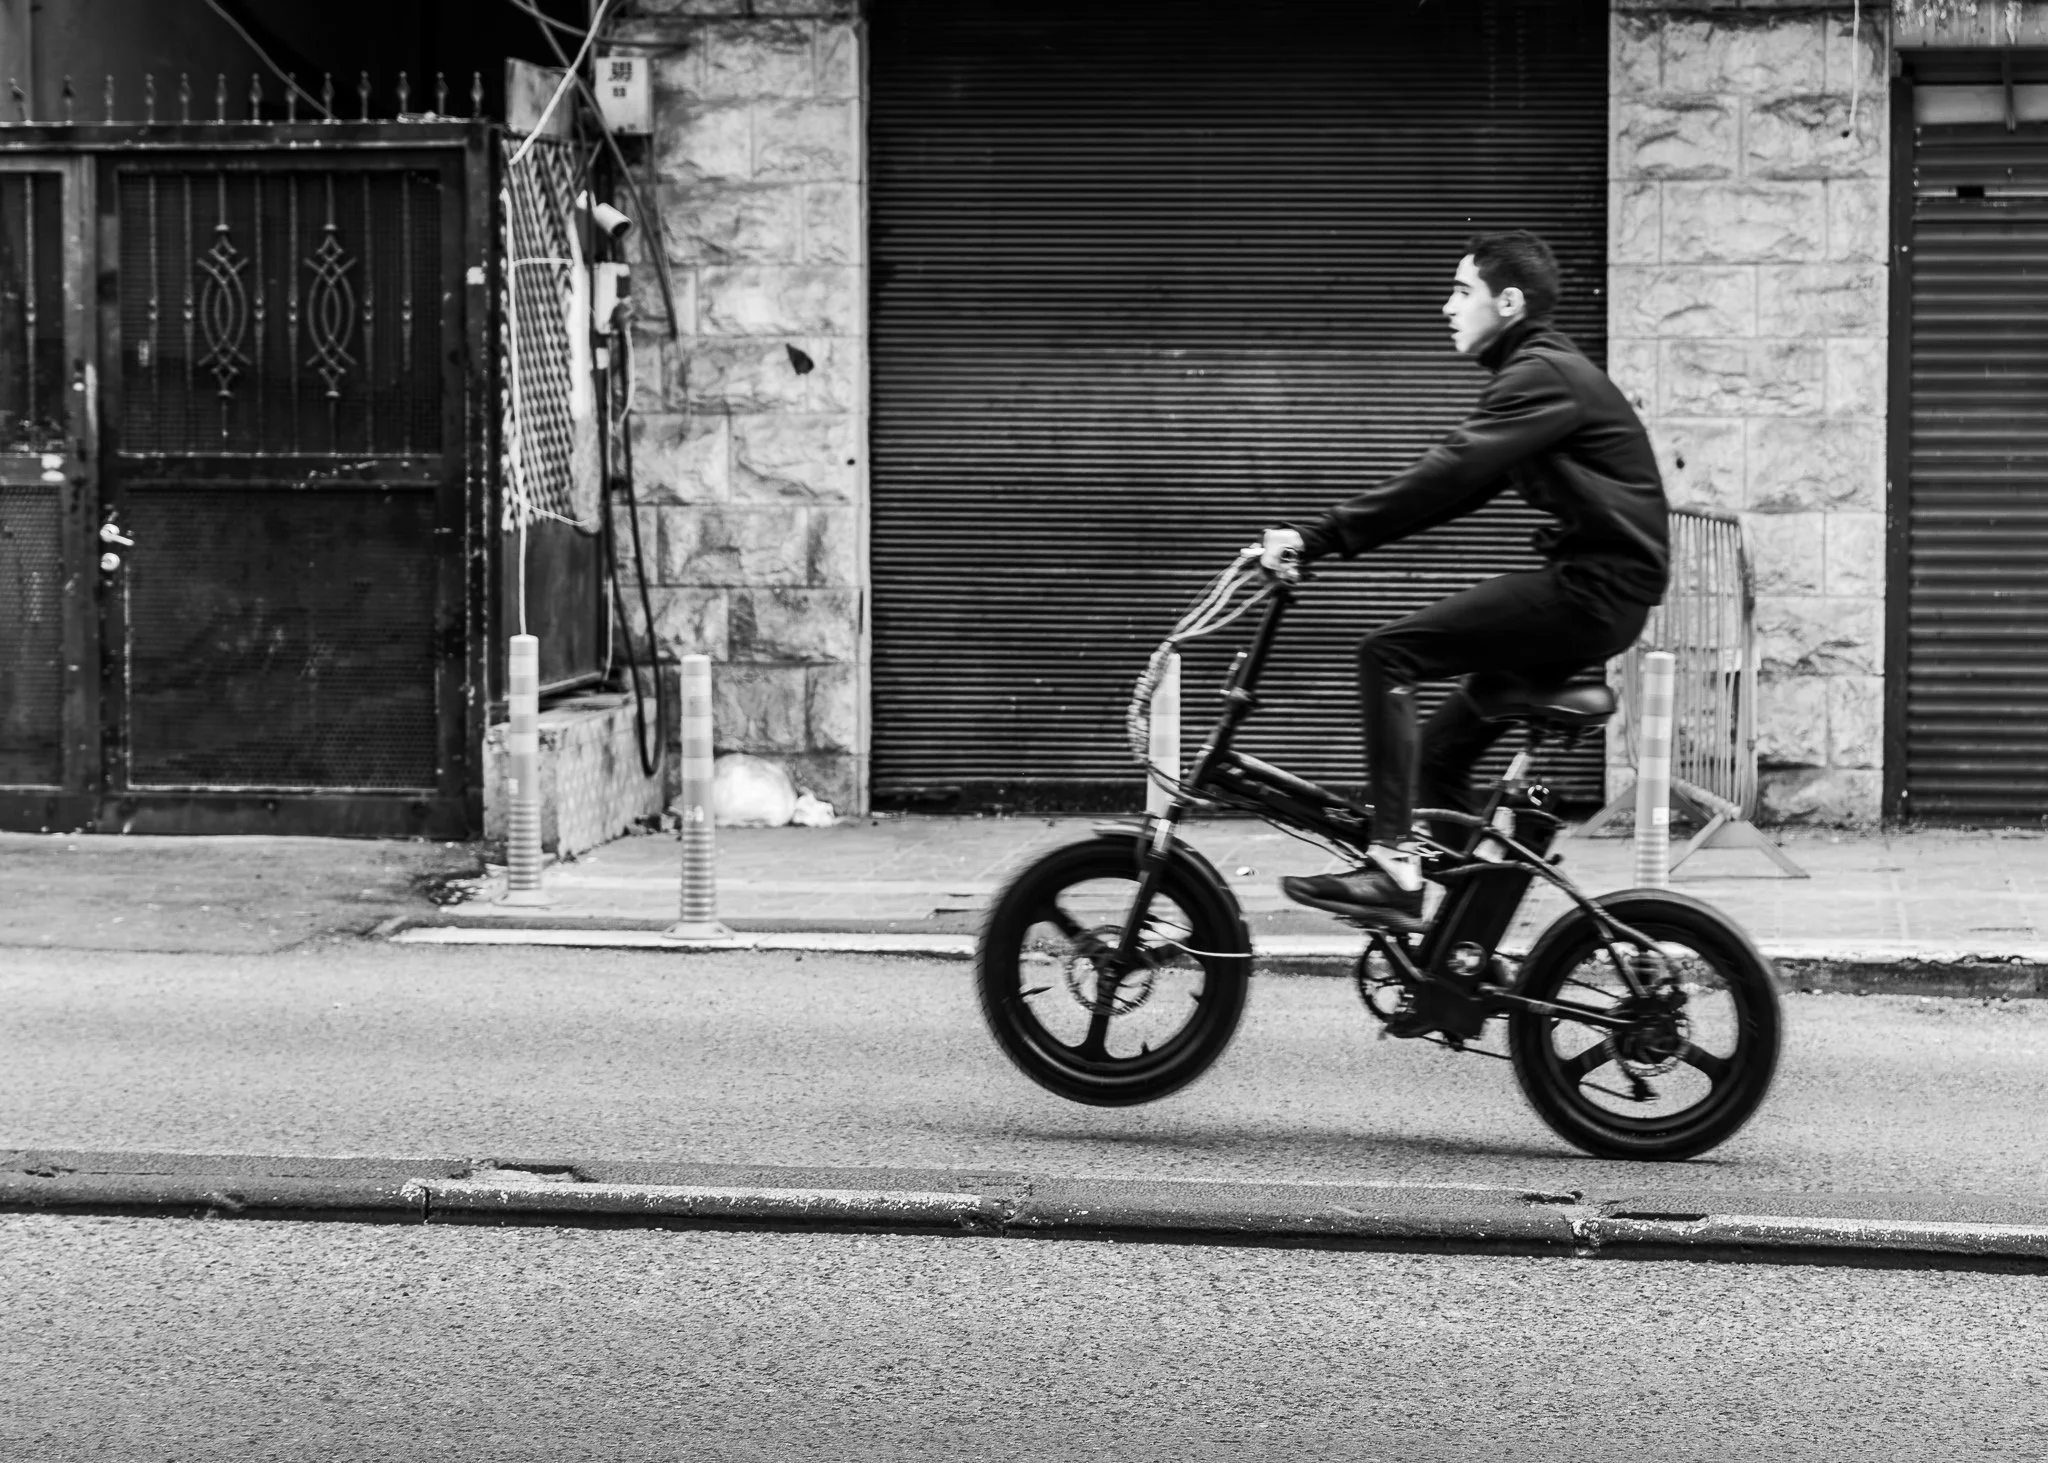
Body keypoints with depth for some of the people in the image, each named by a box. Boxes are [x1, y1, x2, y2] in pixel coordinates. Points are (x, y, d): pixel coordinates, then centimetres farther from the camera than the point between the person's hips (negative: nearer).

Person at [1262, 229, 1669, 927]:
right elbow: (1454, 485, 17)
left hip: (1594, 589, -10)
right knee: (1444, 745, 13)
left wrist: (1319, 536, -23)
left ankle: (1393, 863, -20)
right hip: (1591, 588, 10)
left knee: (1387, 653, -16)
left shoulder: (1544, 376, -13)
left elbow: (1443, 479, -23)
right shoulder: (1537, 372, 20)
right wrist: (1319, 539, 9)